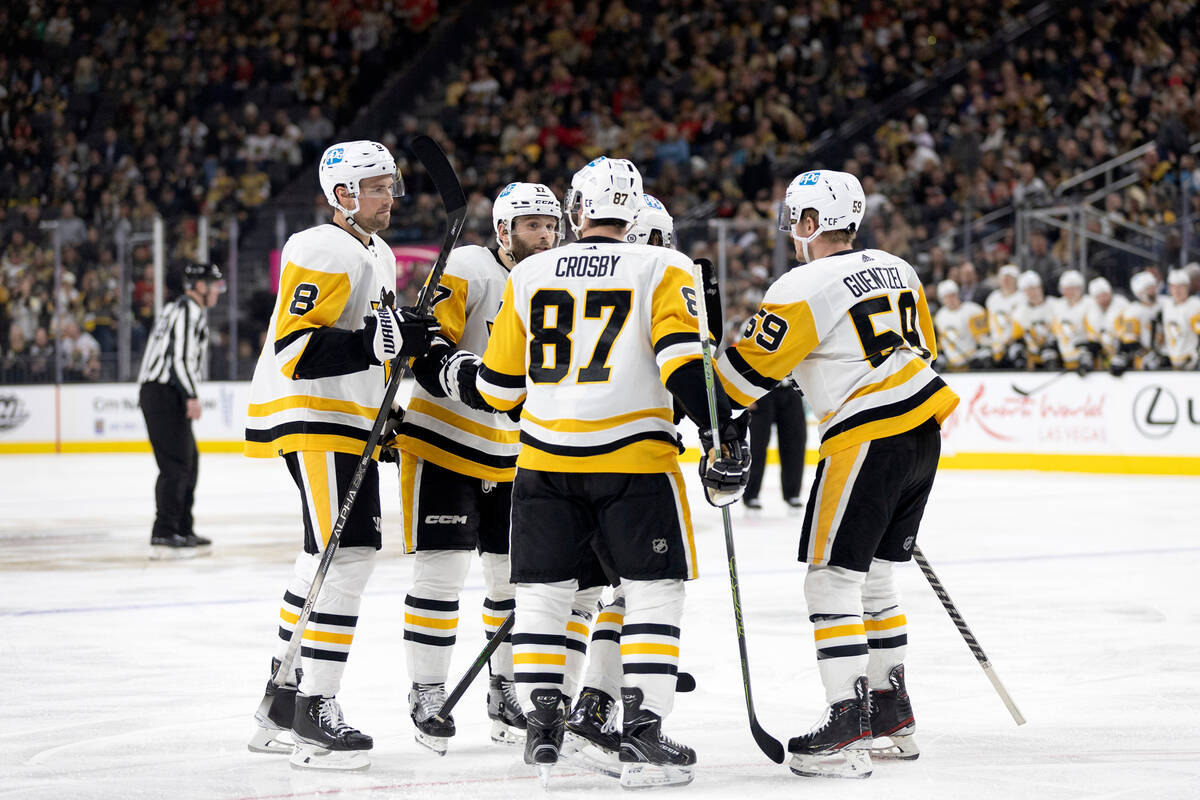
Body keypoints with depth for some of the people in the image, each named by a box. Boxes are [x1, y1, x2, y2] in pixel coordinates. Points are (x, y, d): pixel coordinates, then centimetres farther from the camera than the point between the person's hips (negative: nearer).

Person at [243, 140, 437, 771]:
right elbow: (294, 347, -24)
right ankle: (314, 714, -16)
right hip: (309, 415, -11)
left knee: (334, 557, 14)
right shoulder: (324, 252, -16)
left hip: (350, 420, 11)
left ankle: (281, 704, 23)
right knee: (344, 554, -16)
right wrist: (377, 341, -30)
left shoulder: (379, 254, 17)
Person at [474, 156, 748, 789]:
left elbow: (499, 385, 14)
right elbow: (682, 358, -14)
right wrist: (722, 434, -12)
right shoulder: (660, 270, 0)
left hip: (545, 459, 3)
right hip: (632, 458, -3)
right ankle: (642, 736, -4)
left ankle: (541, 730, 9)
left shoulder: (530, 276, 9)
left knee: (542, 590, 12)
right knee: (653, 590, 4)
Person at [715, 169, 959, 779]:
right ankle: (891, 713, 23)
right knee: (873, 576, 19)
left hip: (865, 440, -9)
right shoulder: (895, 270, 13)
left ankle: (848, 729, -12)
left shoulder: (803, 288, -11)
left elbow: (748, 369, -9)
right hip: (922, 432, 9)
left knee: (832, 579, -5)